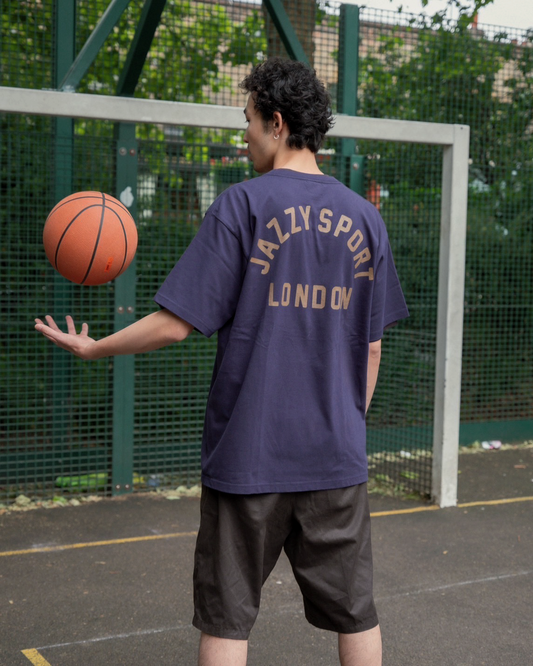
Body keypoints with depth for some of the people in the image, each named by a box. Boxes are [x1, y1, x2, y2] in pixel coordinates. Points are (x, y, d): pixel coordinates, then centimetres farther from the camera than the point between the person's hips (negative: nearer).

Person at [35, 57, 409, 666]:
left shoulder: (243, 205, -9)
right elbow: (370, 347, 9)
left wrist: (94, 348, 4)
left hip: (248, 451, -4)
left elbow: (174, 323, -11)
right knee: (354, 612, 14)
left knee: (226, 617, 9)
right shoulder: (363, 217, 5)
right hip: (337, 457, 4)